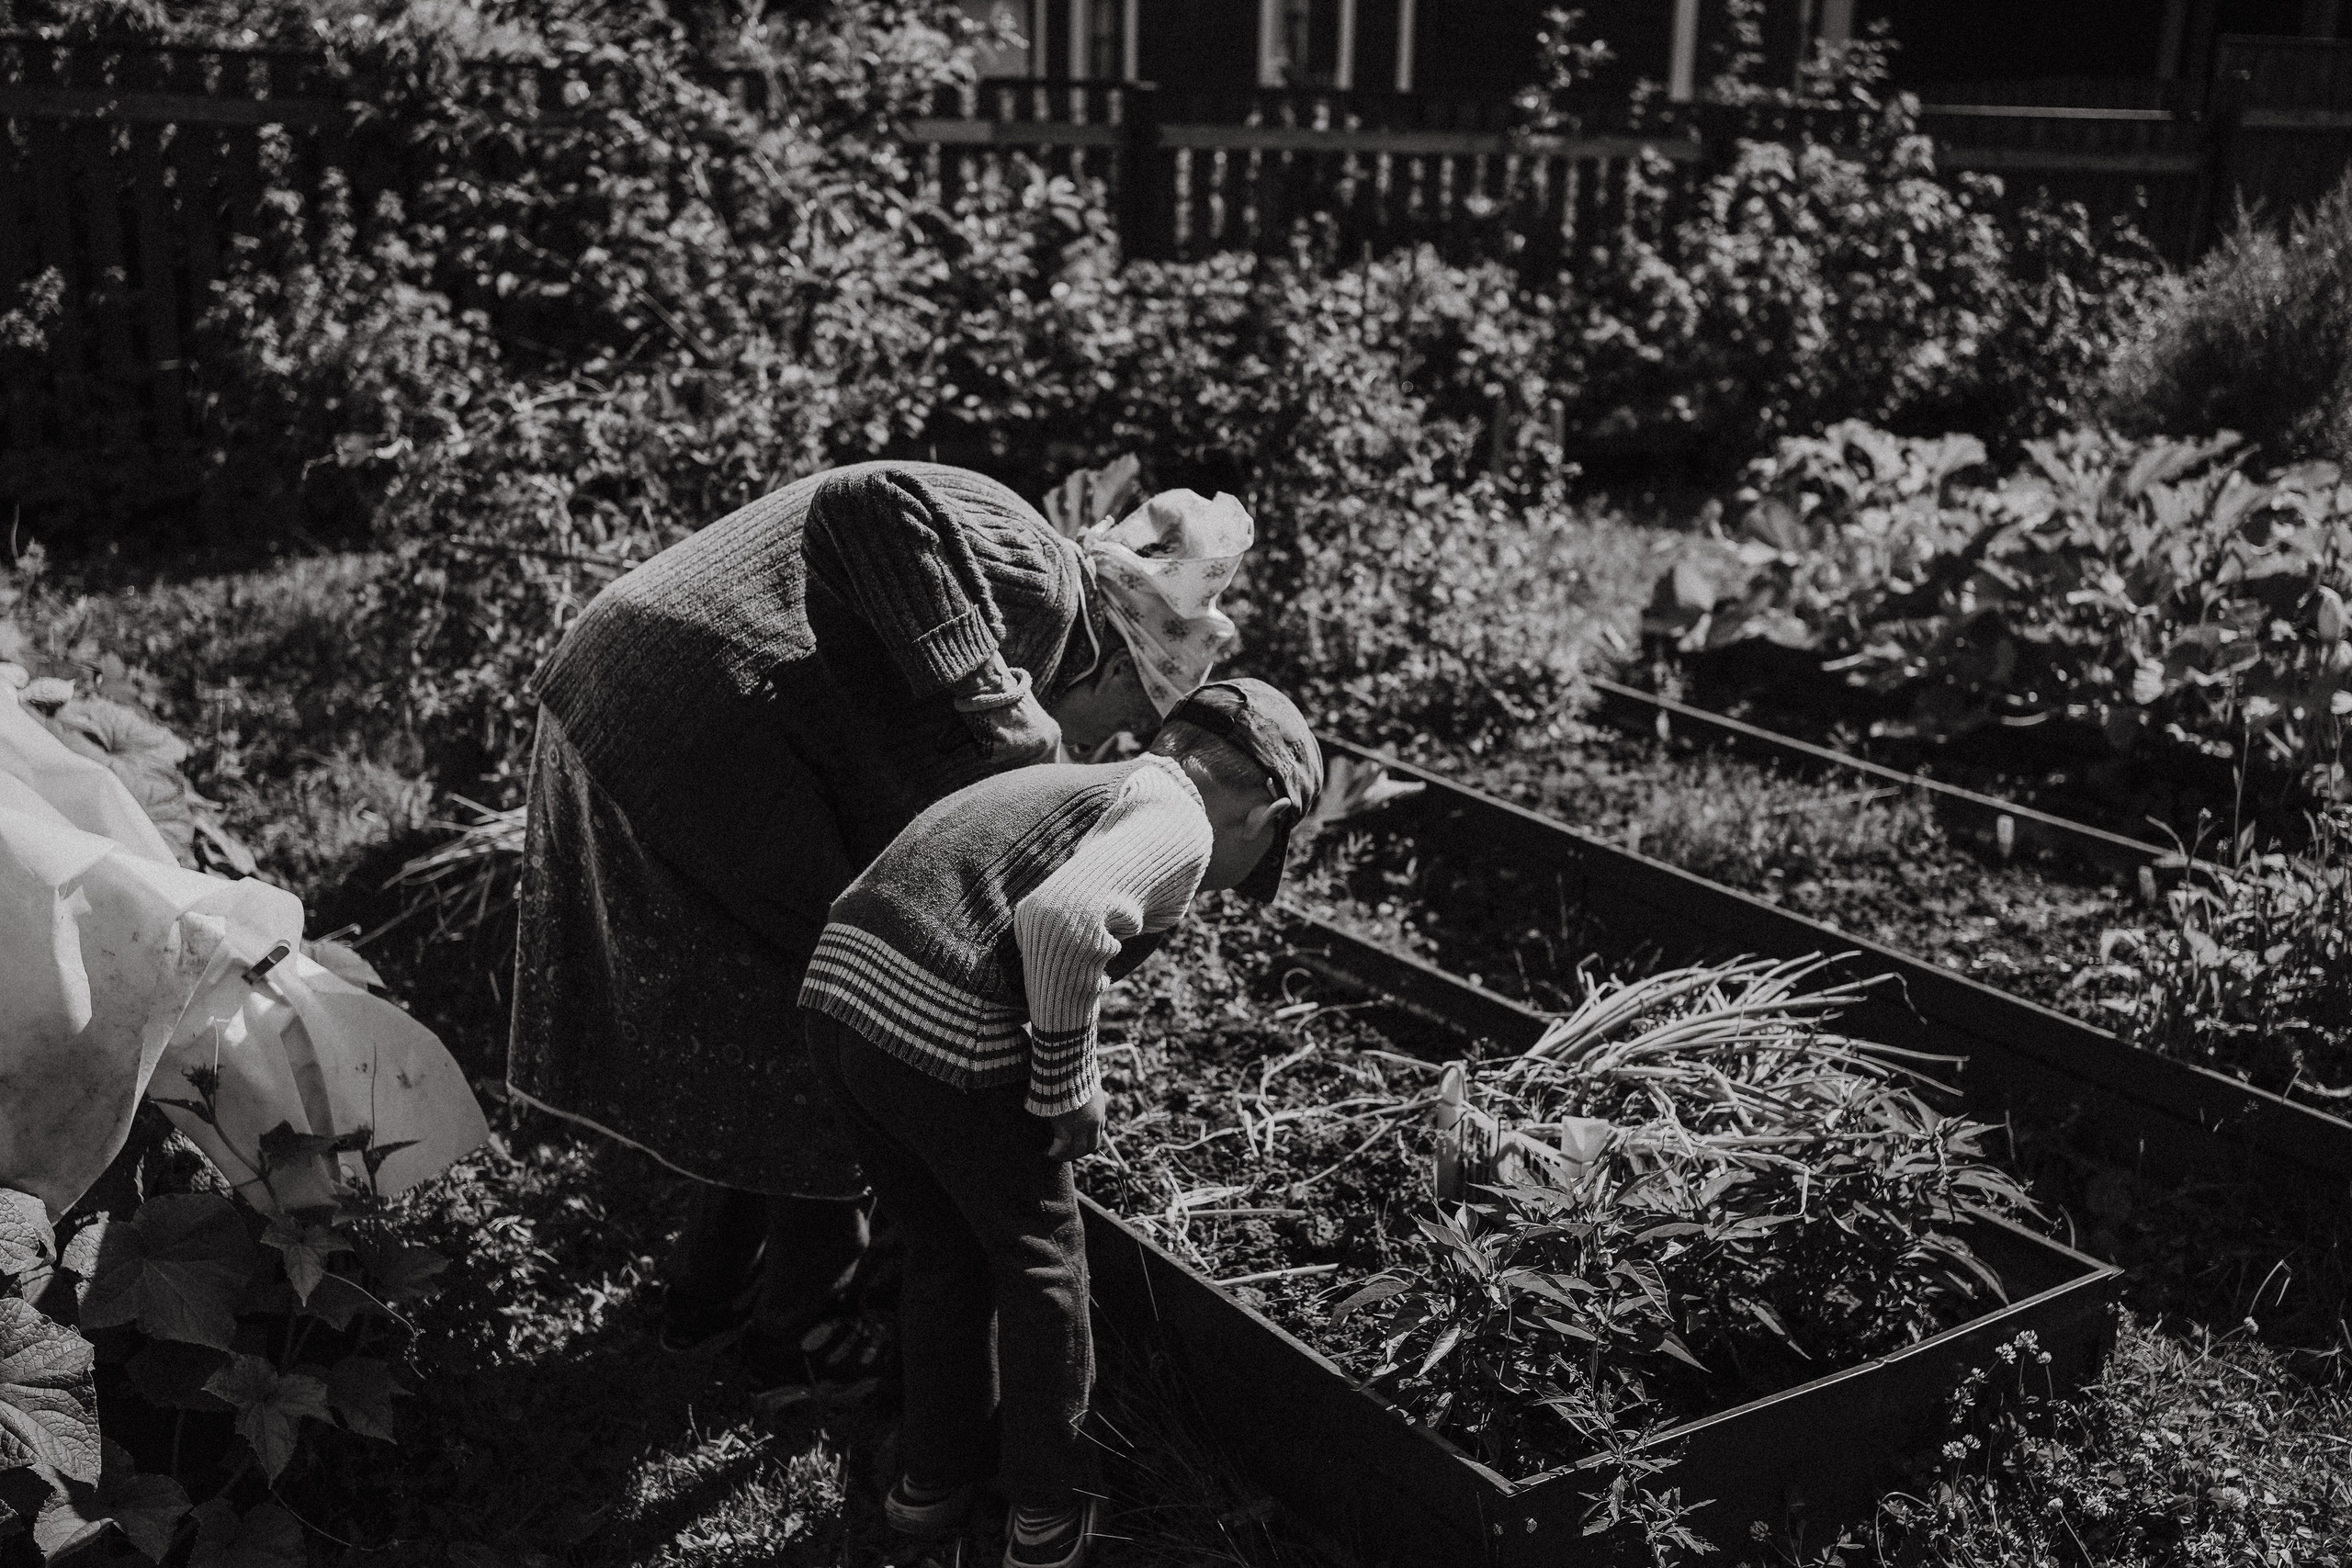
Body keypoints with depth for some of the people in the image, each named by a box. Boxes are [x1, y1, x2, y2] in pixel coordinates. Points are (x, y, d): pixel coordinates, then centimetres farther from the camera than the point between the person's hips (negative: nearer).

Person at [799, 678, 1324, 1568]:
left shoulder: (1063, 786, 24)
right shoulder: (1176, 821, -2)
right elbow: (1062, 918, -23)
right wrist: (1068, 1084, -10)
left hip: (837, 993, 8)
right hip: (948, 1036, -8)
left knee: (942, 1251, 27)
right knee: (1039, 1264, 16)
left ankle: (935, 1477, 43)